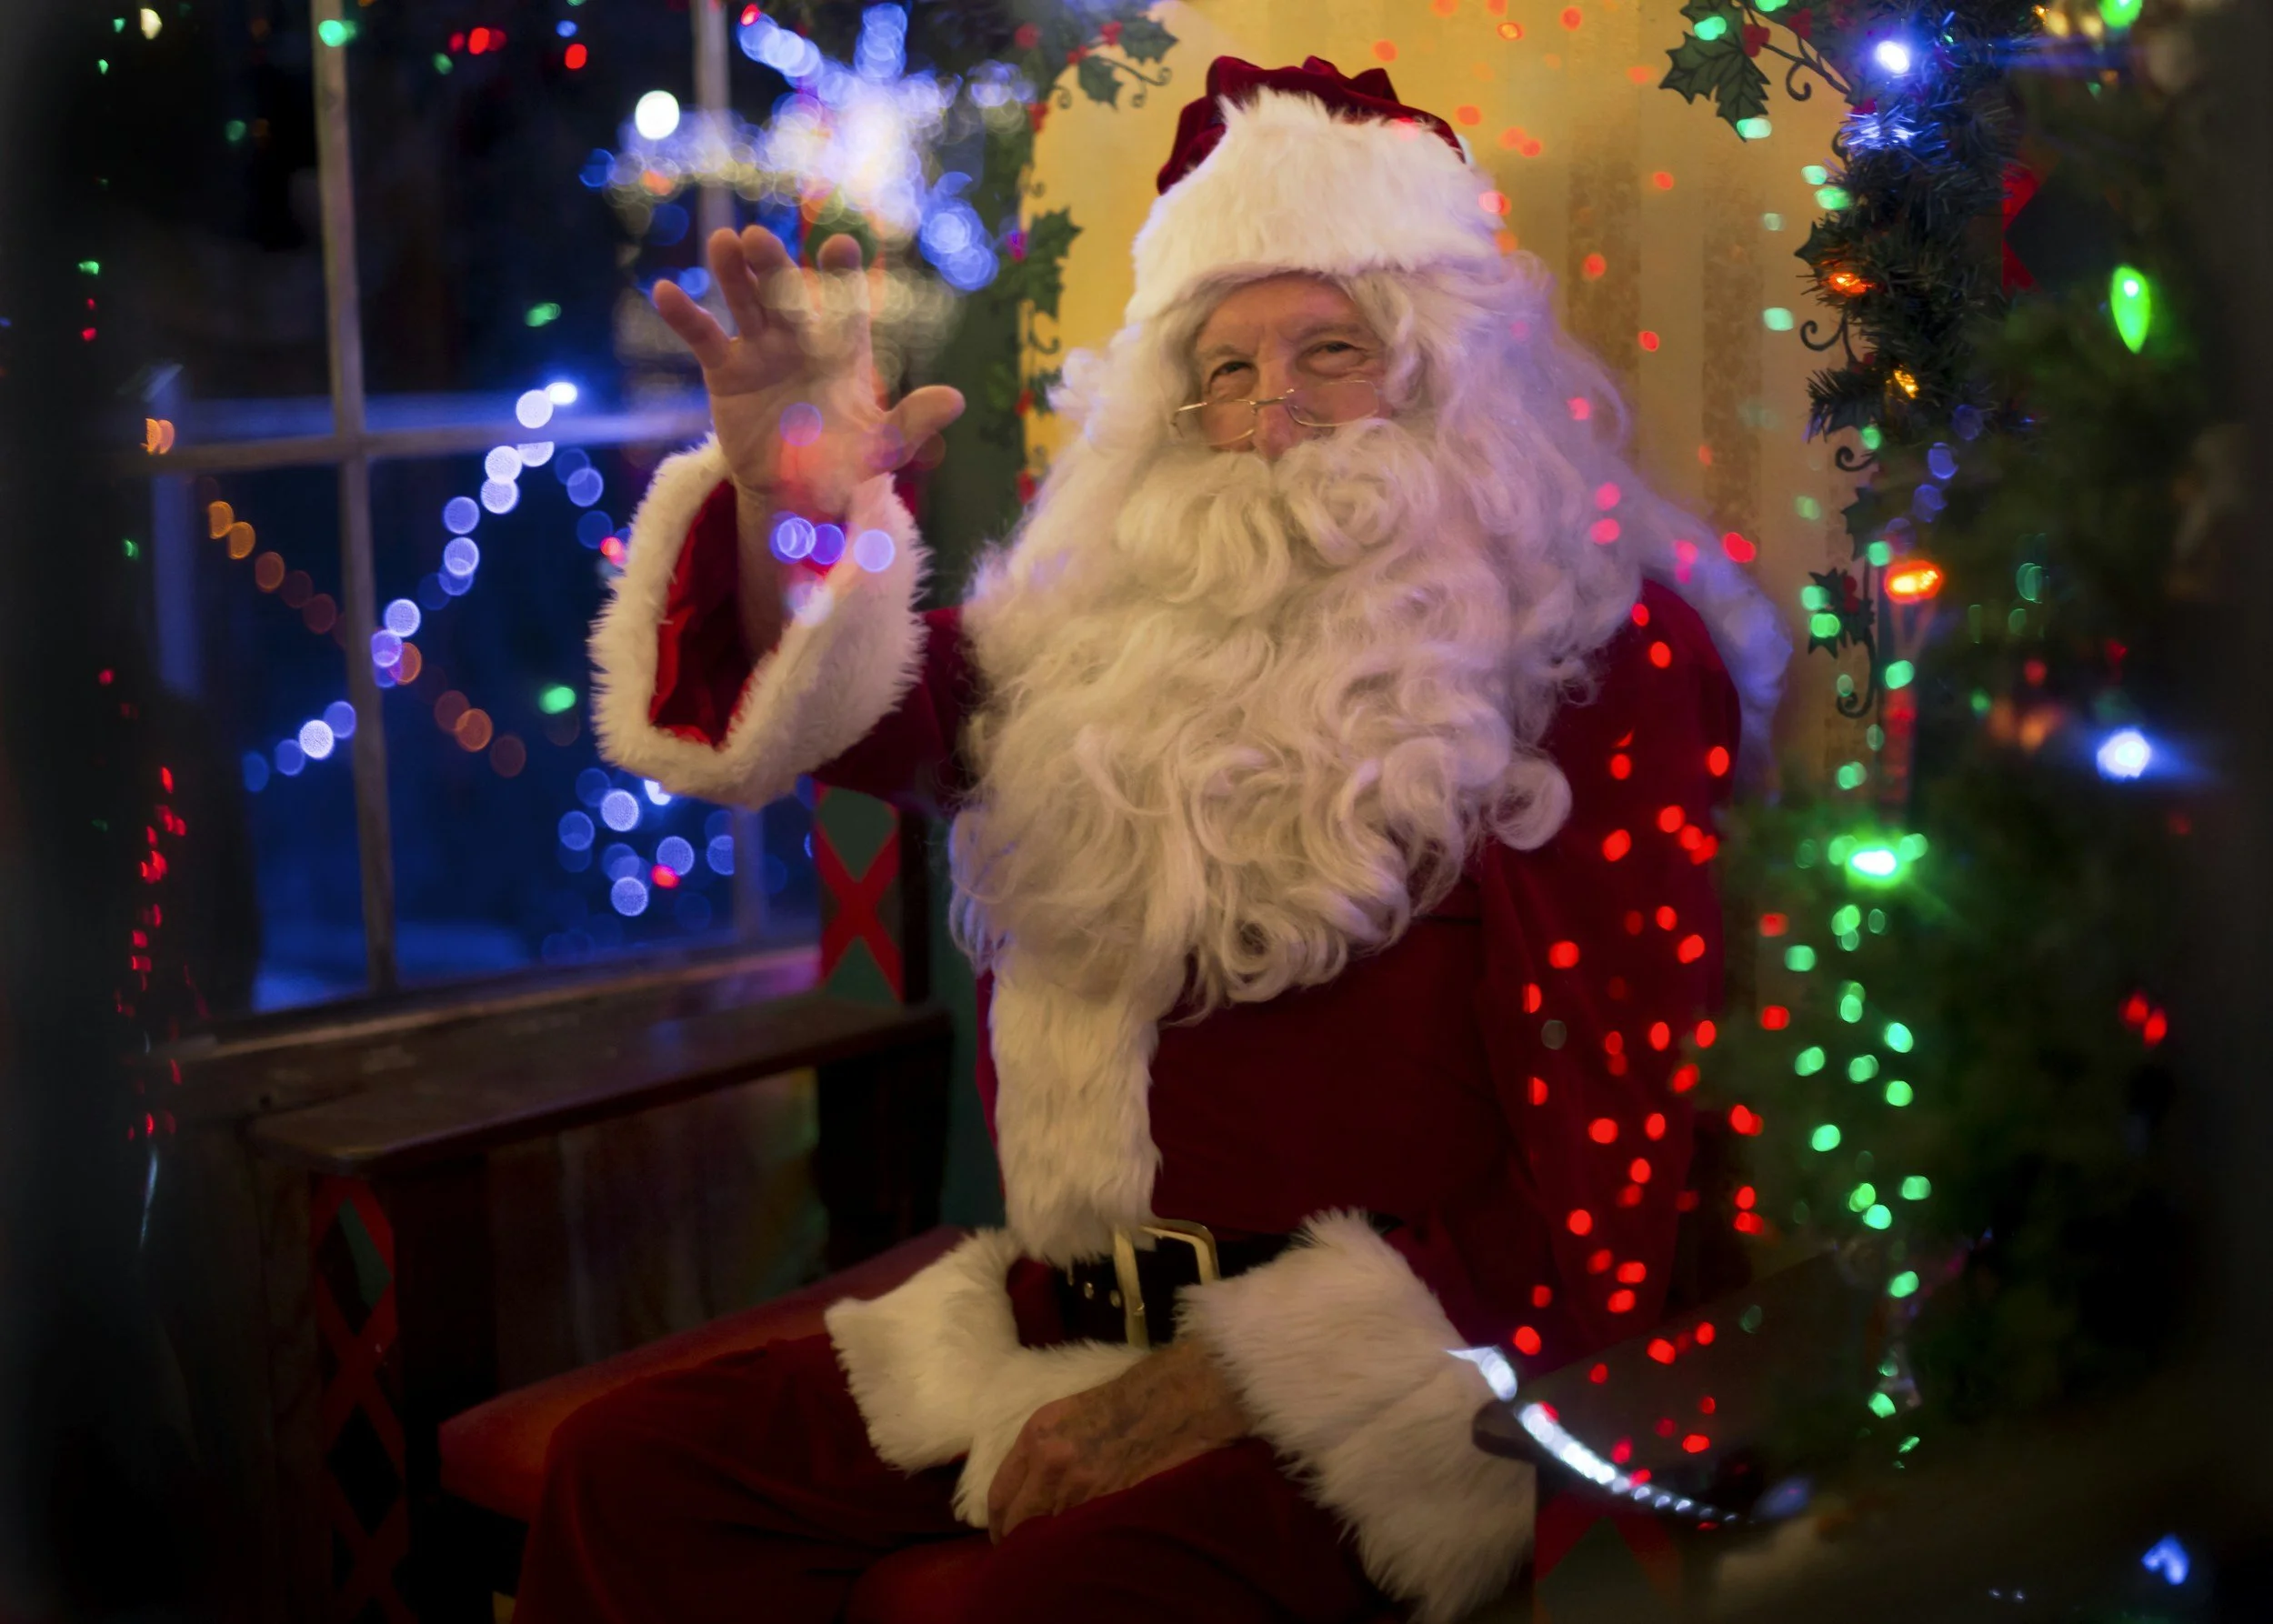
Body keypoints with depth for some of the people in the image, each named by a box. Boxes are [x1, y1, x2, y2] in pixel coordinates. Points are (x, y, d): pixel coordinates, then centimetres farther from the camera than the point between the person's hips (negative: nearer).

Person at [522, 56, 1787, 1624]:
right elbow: (829, 707, 5)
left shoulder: (1596, 655, -2)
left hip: (1375, 1356, -5)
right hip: (1070, 1324, 6)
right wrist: (785, 512, -20)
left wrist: (1237, 1383, -15)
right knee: (634, 1472, -9)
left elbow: (1623, 1140, -10)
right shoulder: (1127, 633, 15)